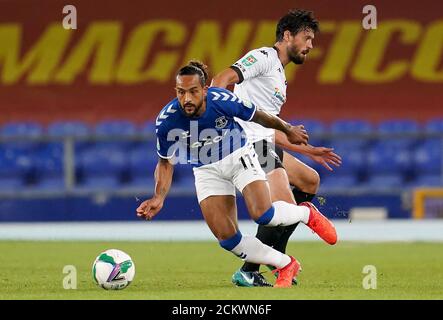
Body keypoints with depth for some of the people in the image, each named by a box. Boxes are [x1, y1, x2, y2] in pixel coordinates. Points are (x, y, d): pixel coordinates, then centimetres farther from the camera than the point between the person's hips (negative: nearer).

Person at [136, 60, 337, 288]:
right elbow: (166, 162, -7)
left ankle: (306, 213, 11)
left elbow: (257, 116, -7)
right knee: (226, 238, -10)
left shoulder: (223, 101, -28)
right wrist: (159, 197, -22)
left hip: (238, 156, -2)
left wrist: (288, 129, 9)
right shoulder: (166, 121, -24)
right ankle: (286, 265, 10)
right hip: (206, 171, 2)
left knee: (263, 214, -23)